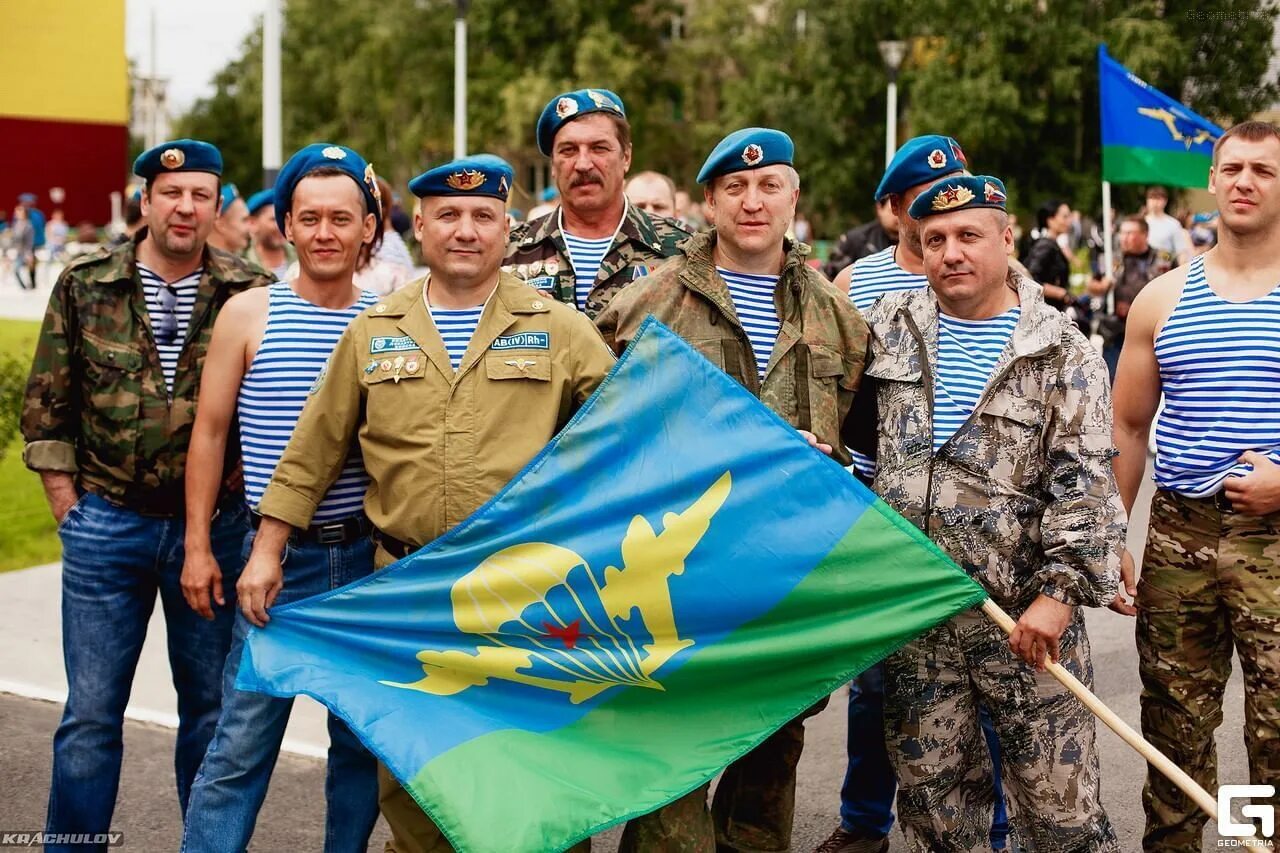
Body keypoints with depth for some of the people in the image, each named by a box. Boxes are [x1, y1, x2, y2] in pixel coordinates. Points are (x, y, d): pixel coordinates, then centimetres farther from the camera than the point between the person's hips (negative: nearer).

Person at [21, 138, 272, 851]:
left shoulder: (252, 294, -2)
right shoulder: (85, 286, 1)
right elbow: (47, 405, 4)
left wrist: (246, 477, -1)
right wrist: (68, 507, 1)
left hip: (216, 525, 0)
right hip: (107, 524, 0)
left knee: (211, 706, 11)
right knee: (92, 712, 7)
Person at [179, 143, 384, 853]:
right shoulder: (248, 315, -1)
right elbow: (210, 432, 3)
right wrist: (198, 547, 1)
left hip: (370, 557, 2)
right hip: (279, 556, -2)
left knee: (363, 738, 13)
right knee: (242, 743, -1)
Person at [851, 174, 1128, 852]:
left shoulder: (1062, 353, -4)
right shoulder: (890, 327, 8)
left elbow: (1085, 485, -9)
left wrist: (1060, 591, -17)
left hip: (1023, 611, -4)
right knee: (930, 788, 14)